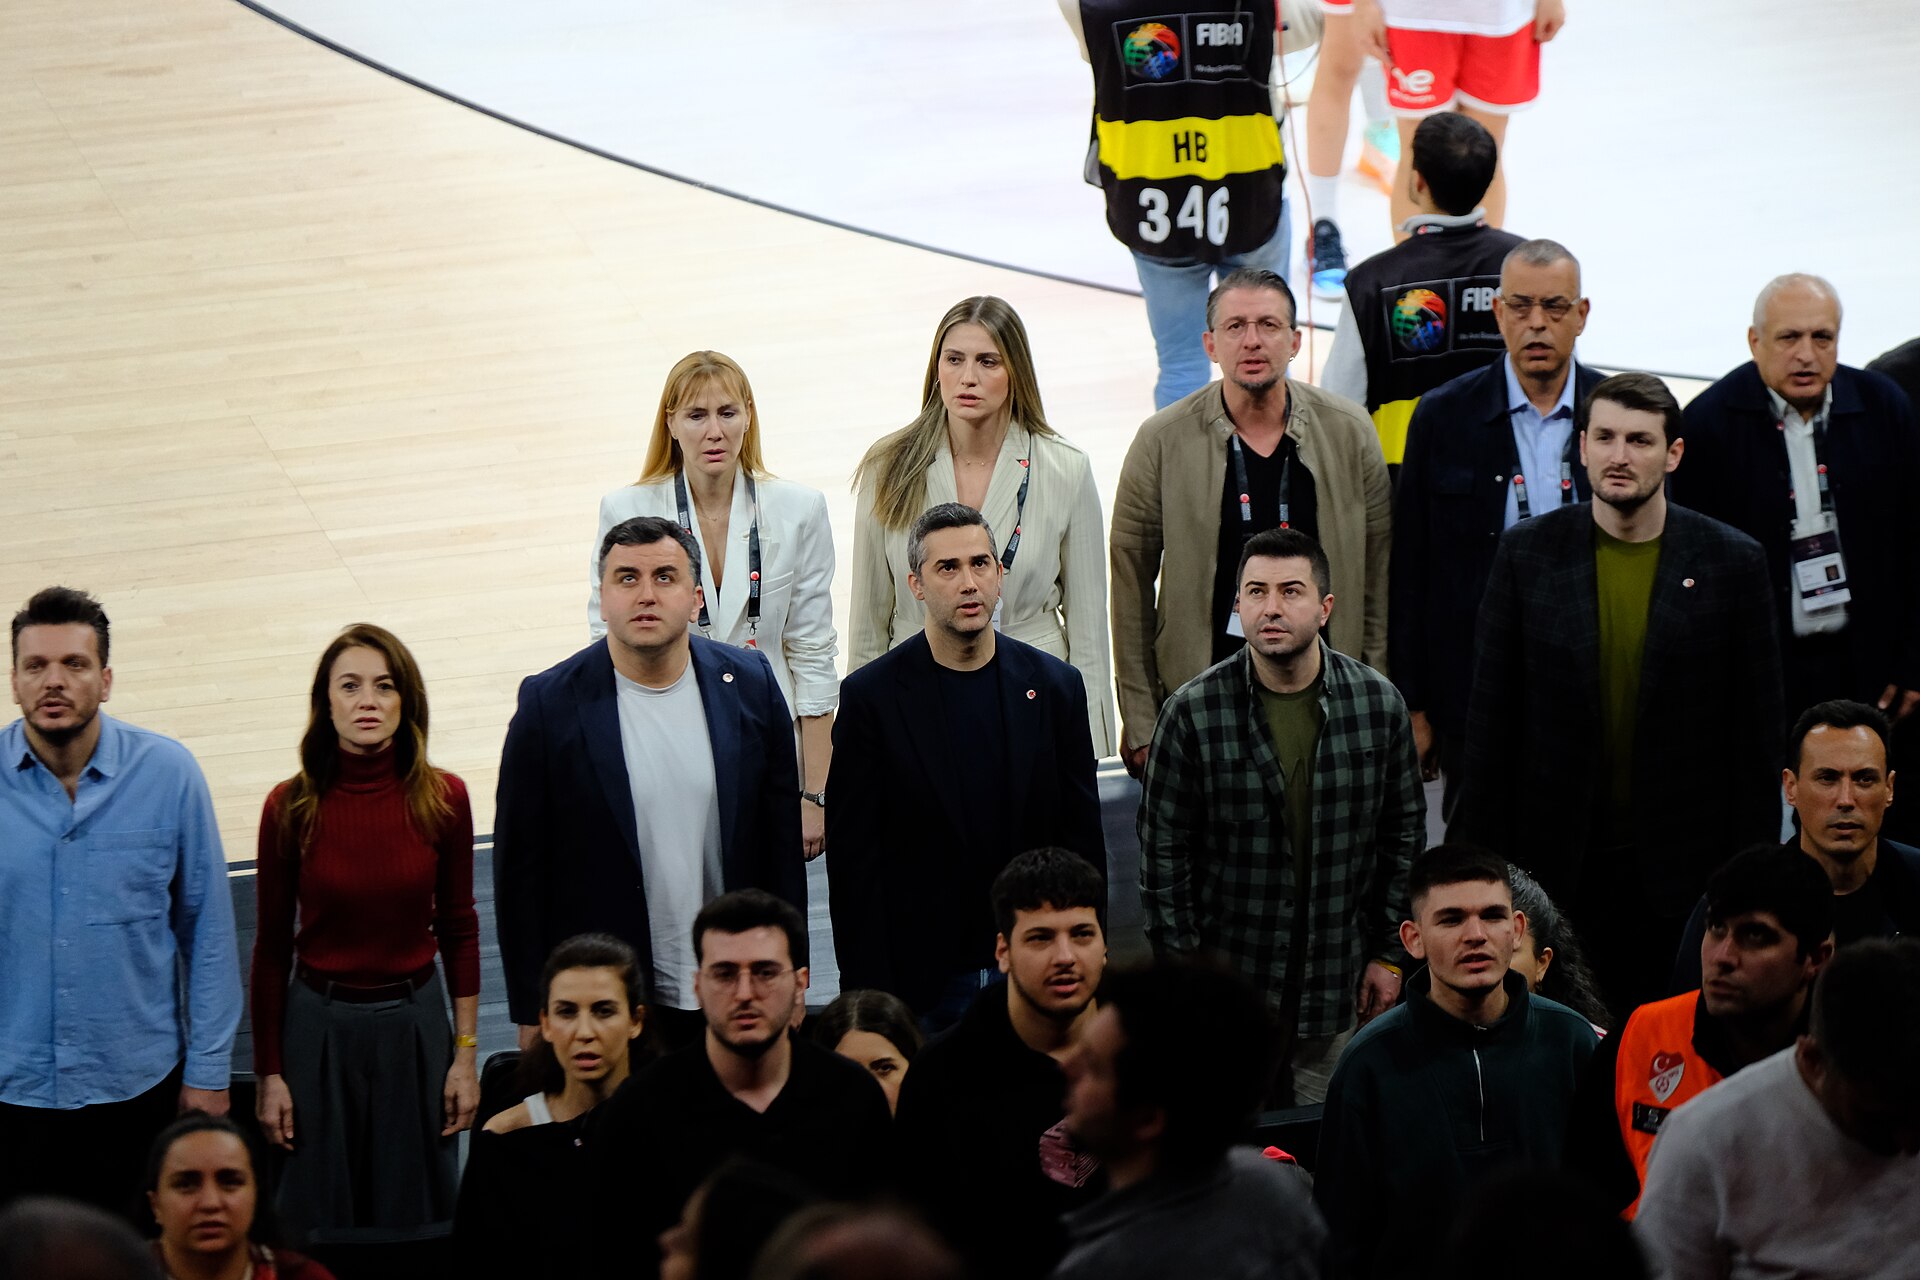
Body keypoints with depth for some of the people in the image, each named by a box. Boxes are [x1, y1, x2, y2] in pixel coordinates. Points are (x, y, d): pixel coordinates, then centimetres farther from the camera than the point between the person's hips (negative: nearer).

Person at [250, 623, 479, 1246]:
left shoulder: (443, 798, -7)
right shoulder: (291, 807, -10)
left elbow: (459, 930, 3)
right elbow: (271, 945, -2)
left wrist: (466, 1053, 2)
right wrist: (269, 1073, -1)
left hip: (415, 1023, 1)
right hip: (319, 1024, -1)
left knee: (418, 1216, 11)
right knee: (323, 1222, 9)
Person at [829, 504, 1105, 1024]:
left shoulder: (1055, 685, 5)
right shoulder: (870, 695, -3)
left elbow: (1082, 839, 8)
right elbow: (853, 861, -4)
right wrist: (869, 996, -8)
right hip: (921, 980, -2)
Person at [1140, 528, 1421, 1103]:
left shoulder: (1378, 703, -2)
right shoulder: (1193, 711, -8)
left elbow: (1403, 834, 9)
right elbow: (1164, 853, -3)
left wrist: (1389, 953, 8)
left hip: (1337, 983, 2)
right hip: (1228, 981, -2)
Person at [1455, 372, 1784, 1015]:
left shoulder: (1732, 562, 0)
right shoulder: (1527, 552, 2)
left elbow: (1756, 730, 3)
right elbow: (1492, 715, 5)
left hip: (1678, 870, -1)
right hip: (1552, 861, 1)